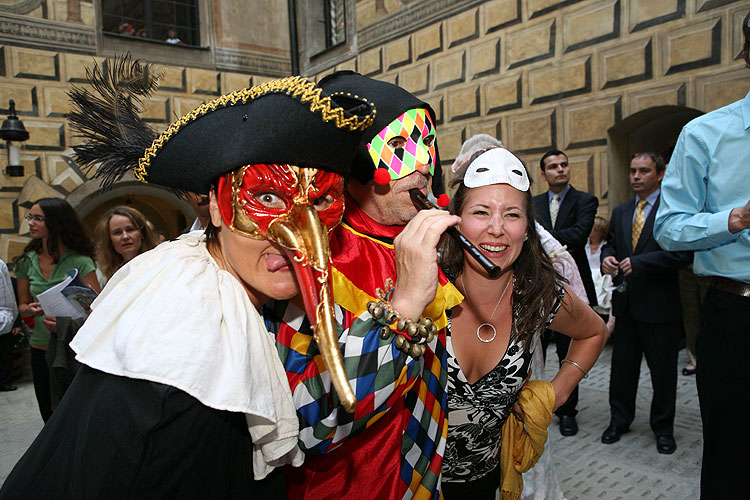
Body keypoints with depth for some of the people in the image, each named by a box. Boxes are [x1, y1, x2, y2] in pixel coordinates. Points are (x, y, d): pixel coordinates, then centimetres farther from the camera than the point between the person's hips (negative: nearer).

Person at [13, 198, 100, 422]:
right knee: (51, 419, 14)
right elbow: (22, 306, 13)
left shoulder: (79, 261, -9)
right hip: (41, 350, 4)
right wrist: (30, 309, -10)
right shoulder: (27, 262, 4)